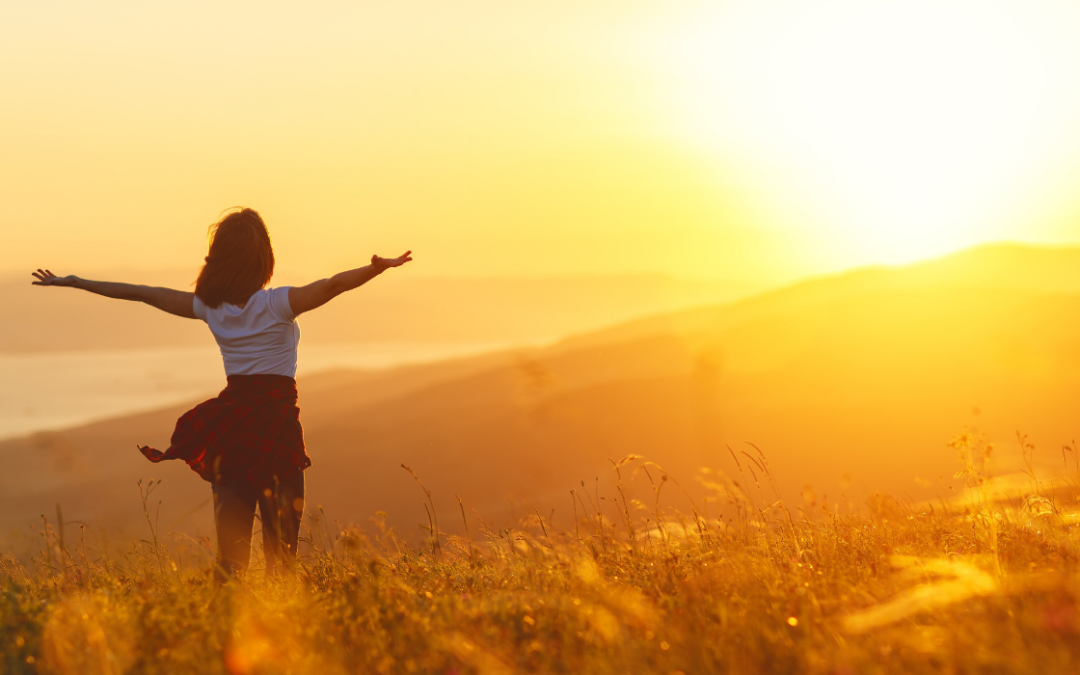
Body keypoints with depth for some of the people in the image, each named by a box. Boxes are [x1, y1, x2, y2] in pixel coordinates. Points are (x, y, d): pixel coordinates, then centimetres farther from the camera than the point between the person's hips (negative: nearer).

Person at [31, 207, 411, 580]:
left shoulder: (210, 307, 3)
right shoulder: (277, 304, -10)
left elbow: (142, 294, 11)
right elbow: (333, 285, -25)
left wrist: (73, 282, 20)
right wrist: (379, 267, -33)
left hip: (229, 421, 4)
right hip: (276, 419, -4)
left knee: (230, 538, 6)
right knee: (280, 540, 0)